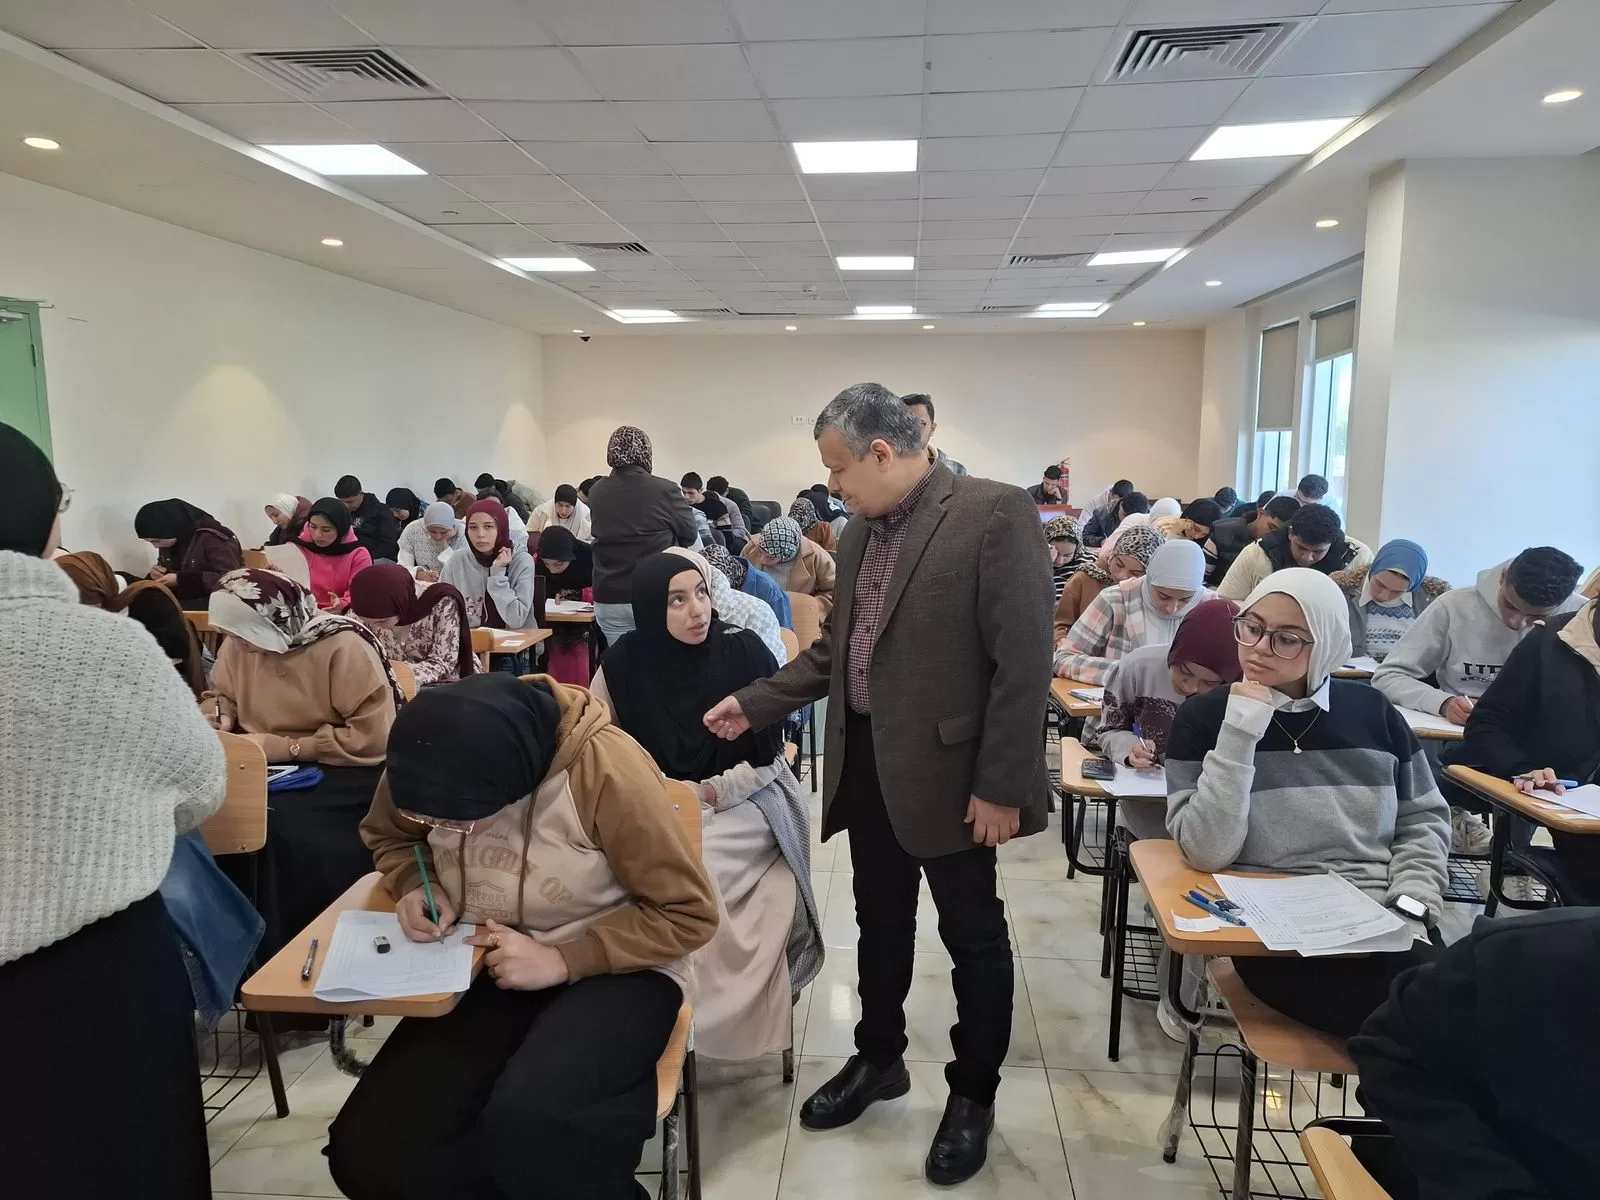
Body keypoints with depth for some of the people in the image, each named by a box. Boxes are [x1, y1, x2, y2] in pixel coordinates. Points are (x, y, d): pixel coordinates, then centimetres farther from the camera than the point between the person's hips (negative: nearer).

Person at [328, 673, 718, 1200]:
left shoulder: (604, 768, -24)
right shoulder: (432, 757, -9)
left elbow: (688, 914, -15)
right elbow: (386, 837, 15)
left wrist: (563, 960, -22)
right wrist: (415, 885, -6)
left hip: (615, 970, -5)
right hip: (486, 968, 5)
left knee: (522, 1130, -34)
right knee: (367, 1152, -16)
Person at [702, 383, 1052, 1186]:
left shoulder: (993, 513, -16)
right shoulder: (861, 531, 8)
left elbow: (1023, 661, -18)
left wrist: (1002, 785, -18)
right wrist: (755, 703, 8)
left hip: (948, 772, -7)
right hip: (868, 766, 7)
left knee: (973, 937, 11)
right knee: (879, 926, 21)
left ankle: (973, 1094, 31)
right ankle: (878, 1060, 41)